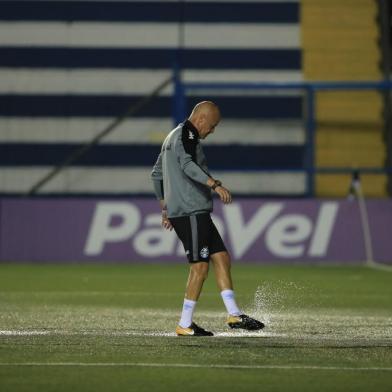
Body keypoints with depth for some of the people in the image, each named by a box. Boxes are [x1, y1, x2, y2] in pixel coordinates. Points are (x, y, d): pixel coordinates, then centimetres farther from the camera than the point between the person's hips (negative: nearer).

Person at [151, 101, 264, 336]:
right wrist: (215, 184, -38)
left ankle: (234, 314, 4)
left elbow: (157, 174, 30)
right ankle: (185, 325, -5)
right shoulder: (187, 135, -9)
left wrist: (165, 208, 34)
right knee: (200, 265, -8)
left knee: (222, 258, 7)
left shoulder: (173, 137, 23)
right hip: (191, 211, -10)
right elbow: (187, 165, -29)